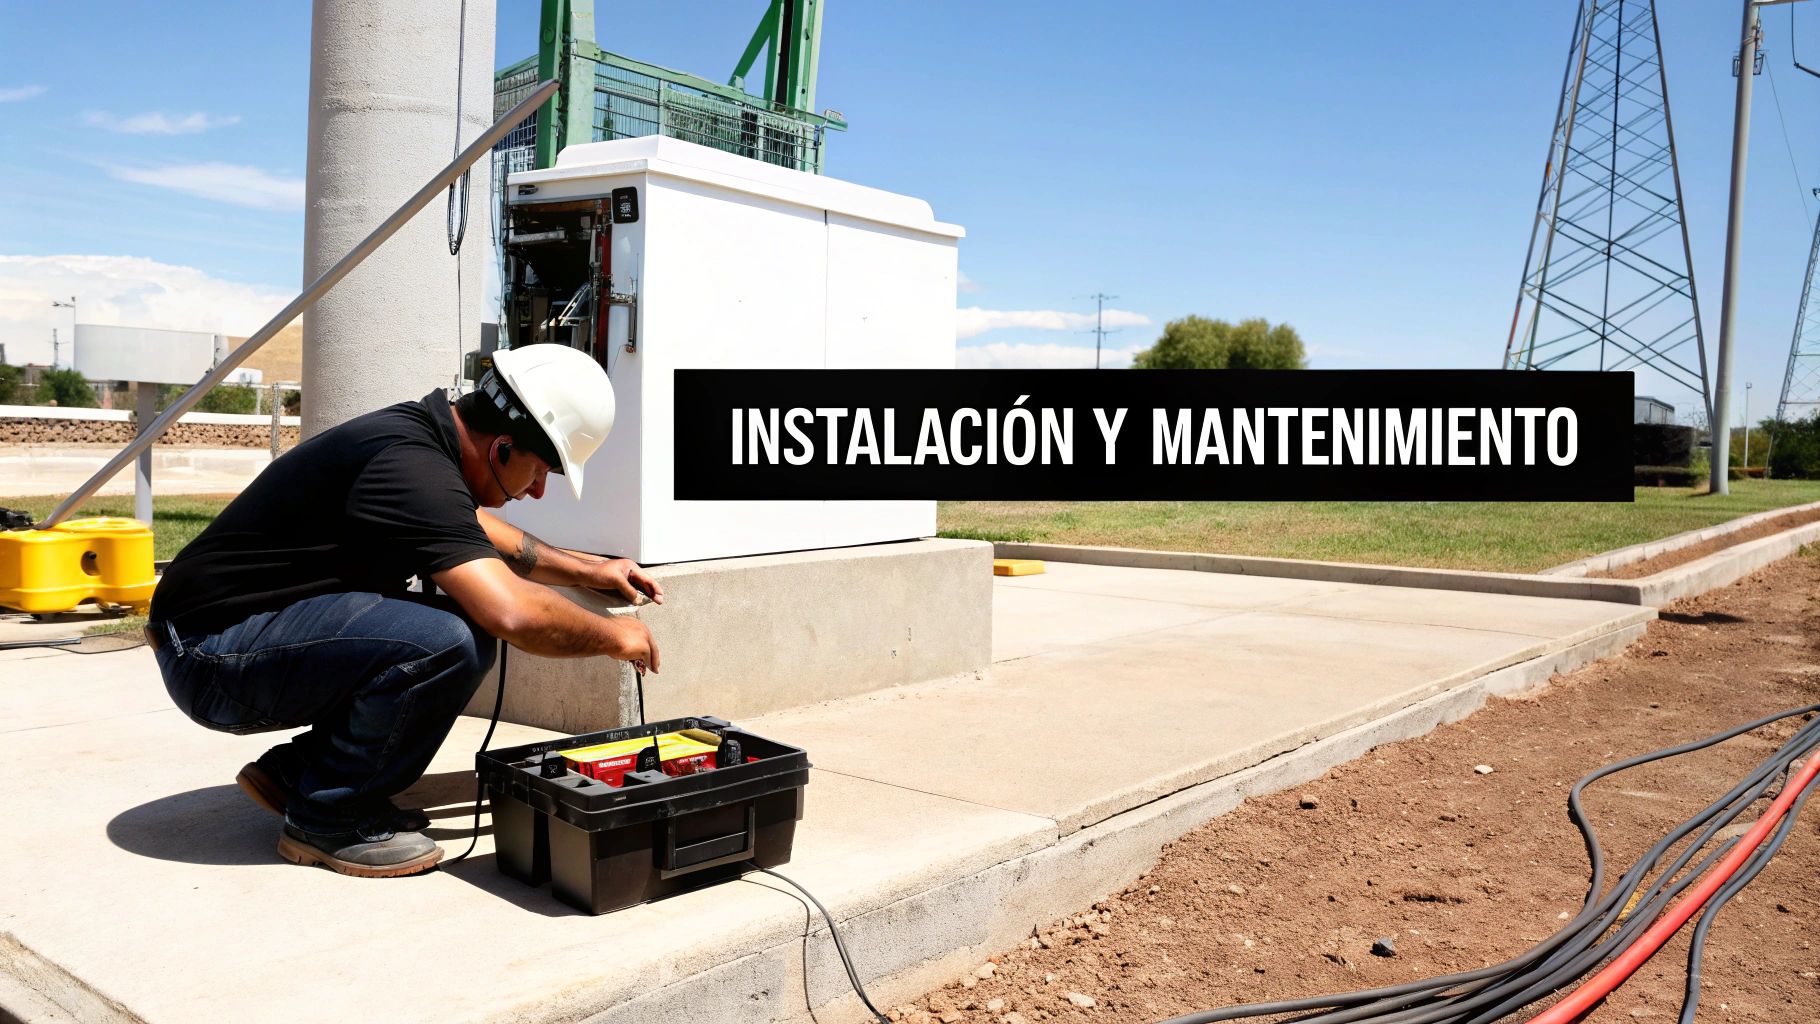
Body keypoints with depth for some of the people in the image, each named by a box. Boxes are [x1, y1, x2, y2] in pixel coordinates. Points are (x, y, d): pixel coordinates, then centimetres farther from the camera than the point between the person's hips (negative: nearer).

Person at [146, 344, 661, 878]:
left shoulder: (417, 431, 6)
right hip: (212, 655, -10)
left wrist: (587, 569, 22)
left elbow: (478, 533, 27)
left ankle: (293, 770, 15)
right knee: (450, 642, -28)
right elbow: (515, 613, -35)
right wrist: (613, 636, -17)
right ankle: (328, 820, -6)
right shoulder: (412, 467, -25)